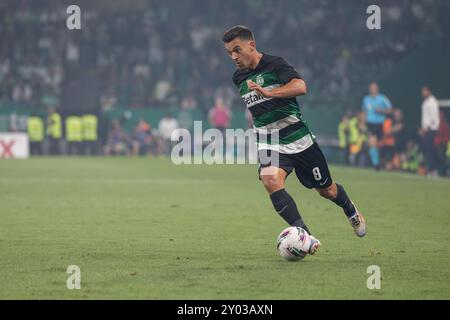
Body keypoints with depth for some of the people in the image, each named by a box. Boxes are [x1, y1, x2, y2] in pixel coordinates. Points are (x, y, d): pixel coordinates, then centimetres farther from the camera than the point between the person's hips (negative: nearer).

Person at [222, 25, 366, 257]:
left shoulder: (275, 65, -12)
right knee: (270, 180, -28)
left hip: (298, 137, -4)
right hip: (268, 141, 4)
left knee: (326, 189, 12)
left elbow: (300, 86, -31)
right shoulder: (239, 79, 8)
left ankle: (351, 211, 47)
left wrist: (268, 92, -43)